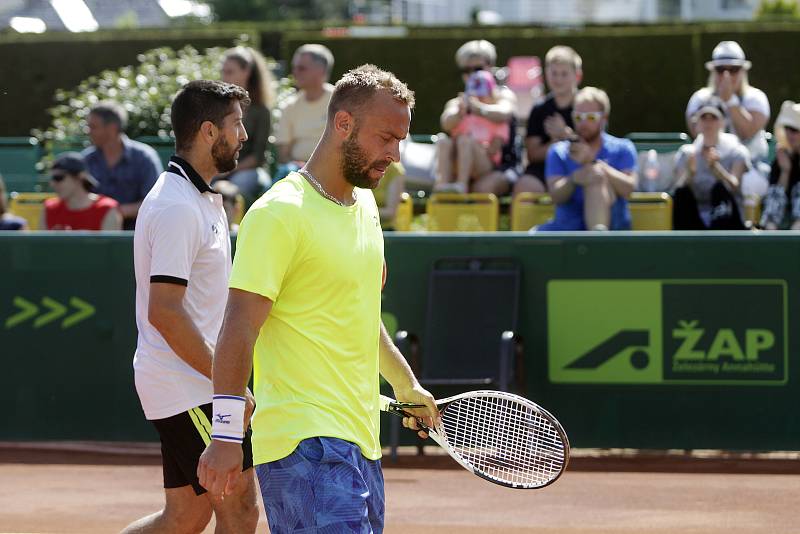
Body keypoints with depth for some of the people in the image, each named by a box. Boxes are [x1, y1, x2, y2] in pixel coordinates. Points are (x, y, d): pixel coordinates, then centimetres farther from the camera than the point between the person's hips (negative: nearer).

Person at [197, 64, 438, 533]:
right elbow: (240, 327, -15)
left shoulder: (365, 205, 17)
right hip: (306, 441, -9)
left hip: (360, 439, 9)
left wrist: (406, 385, 37)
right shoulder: (280, 213, -11)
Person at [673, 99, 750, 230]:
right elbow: (679, 191, -7)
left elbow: (735, 186, -19)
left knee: (720, 188, -30)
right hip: (697, 225, 1)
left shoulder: (736, 151, 1)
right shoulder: (686, 153, 7)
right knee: (682, 191, -26)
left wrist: (715, 167, -37)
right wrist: (690, 172, -29)